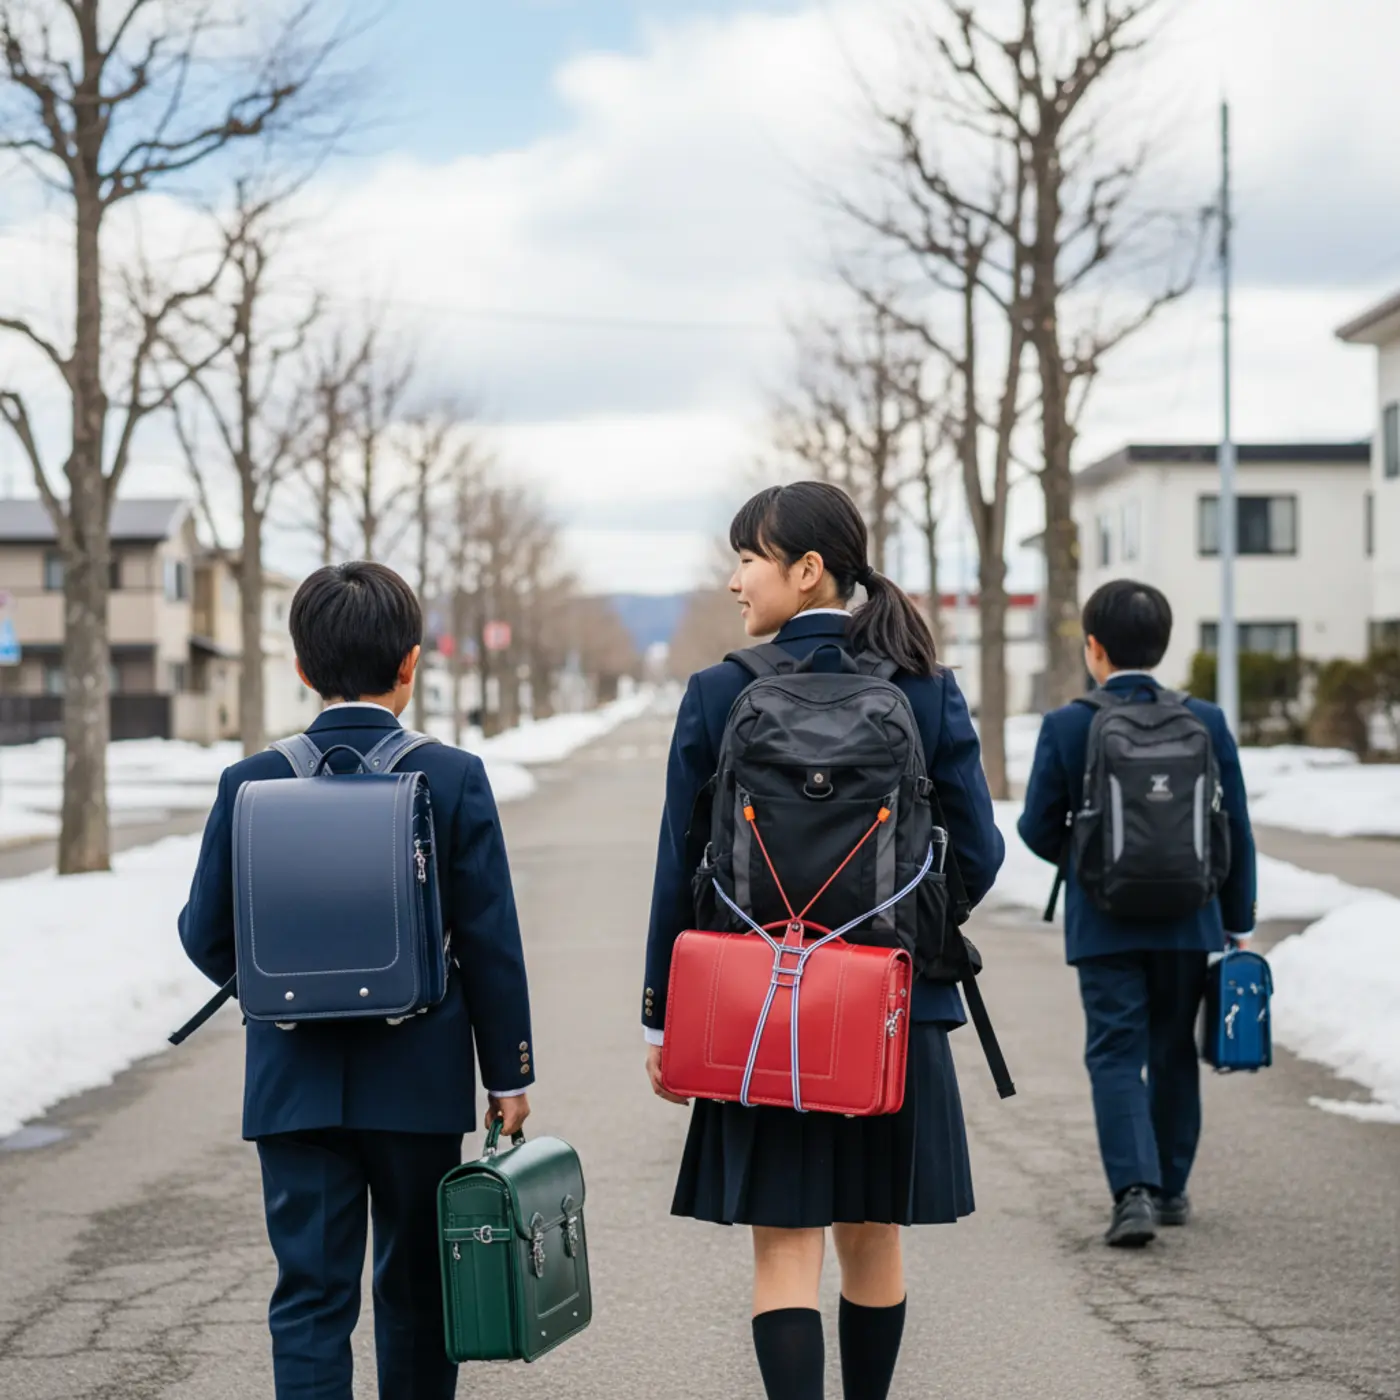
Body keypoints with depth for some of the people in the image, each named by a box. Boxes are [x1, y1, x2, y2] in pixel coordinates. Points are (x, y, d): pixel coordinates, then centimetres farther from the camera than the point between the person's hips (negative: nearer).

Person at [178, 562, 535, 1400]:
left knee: (310, 1296, 4)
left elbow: (208, 936, 1)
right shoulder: (454, 778, -8)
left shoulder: (252, 784, -4)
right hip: (419, 1079, 0)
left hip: (295, 1082, 1)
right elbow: (491, 942, -7)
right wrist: (509, 1074, 2)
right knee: (416, 1290, 16)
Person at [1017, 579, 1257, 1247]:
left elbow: (1039, 827, -5)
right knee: (1173, 1054, 16)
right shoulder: (1206, 722, -2)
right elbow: (1235, 830, 0)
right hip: (1188, 921, 2)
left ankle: (1134, 1190, -14)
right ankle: (1169, 1187, 25)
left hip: (1103, 924, -2)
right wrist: (1237, 923, 9)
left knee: (1116, 1055, 1)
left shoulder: (1066, 726, -8)